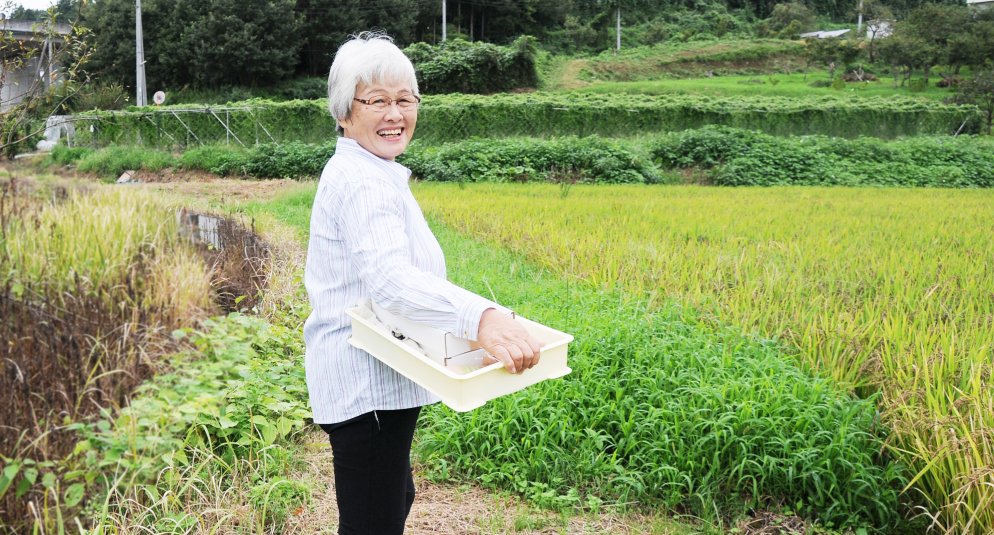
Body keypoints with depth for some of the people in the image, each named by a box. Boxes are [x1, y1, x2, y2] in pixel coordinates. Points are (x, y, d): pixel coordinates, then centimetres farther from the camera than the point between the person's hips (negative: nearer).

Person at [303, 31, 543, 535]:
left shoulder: (361, 172, 13)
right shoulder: (362, 181, -21)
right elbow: (389, 277, -39)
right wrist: (481, 317, -54)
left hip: (377, 380, 11)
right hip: (367, 385, -11)